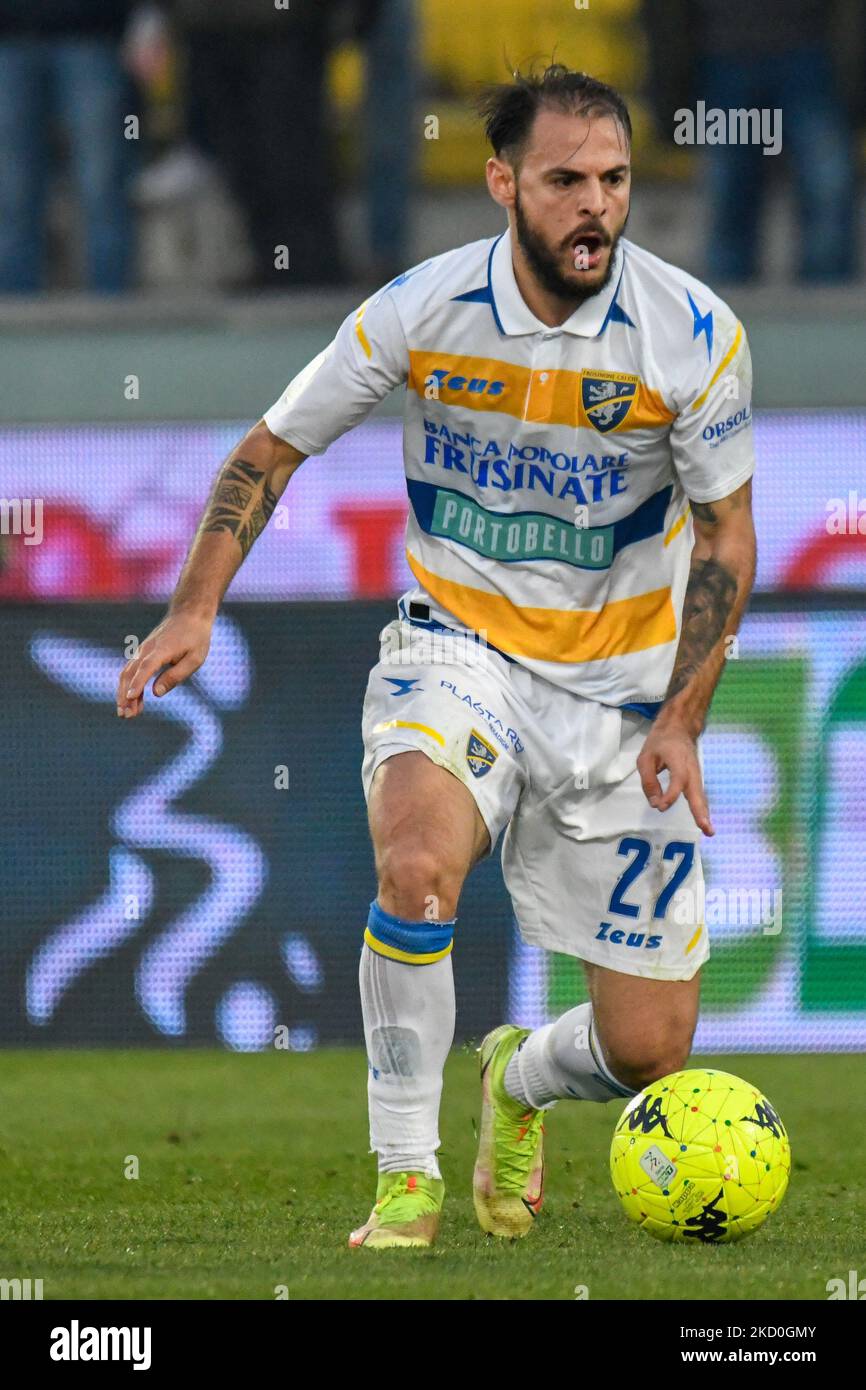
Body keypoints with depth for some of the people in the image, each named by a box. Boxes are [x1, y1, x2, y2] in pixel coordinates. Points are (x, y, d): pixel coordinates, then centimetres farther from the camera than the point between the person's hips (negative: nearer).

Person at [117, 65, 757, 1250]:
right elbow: (270, 452, 2)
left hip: (620, 685, 1)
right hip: (457, 650, -1)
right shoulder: (421, 314, -12)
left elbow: (726, 535, -2)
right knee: (418, 861, -35)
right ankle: (406, 1176, -20)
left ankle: (520, 1079, 36)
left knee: (648, 1053, -1)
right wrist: (197, 607, -11)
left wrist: (682, 718, -11)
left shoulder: (695, 335, -12)